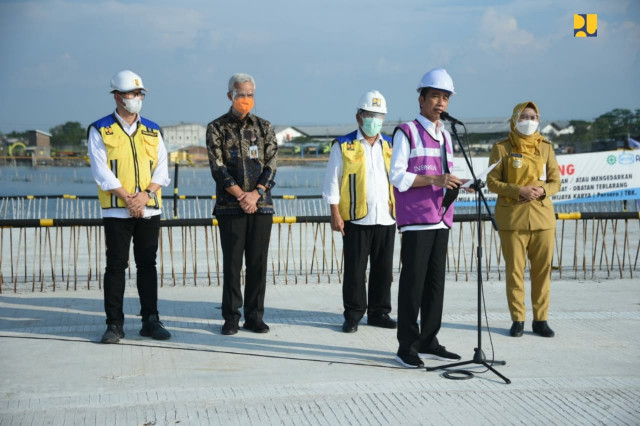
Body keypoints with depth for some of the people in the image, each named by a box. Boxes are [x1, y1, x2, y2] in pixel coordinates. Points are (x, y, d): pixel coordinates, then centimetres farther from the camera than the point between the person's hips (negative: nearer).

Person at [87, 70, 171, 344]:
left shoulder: (152, 131, 12)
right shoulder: (100, 130, 2)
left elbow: (162, 169, 7)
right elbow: (102, 171, -7)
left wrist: (145, 194, -10)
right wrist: (128, 198, -14)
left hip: (150, 208, 3)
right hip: (116, 209, -3)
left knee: (147, 264, 6)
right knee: (116, 265, 0)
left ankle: (150, 321, 13)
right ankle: (114, 324, 6)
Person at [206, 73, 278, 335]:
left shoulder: (264, 127, 10)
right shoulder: (217, 128, 2)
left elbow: (271, 166, 3)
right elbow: (217, 167, -6)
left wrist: (255, 194, -12)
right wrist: (241, 196, -14)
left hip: (261, 205, 2)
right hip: (230, 206, -2)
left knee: (258, 262, 4)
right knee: (232, 263, 1)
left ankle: (254, 316, 13)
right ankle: (231, 317, 10)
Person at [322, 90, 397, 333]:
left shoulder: (390, 146, 12)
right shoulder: (343, 146, 0)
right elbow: (332, 182, -1)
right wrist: (335, 214, -8)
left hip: (386, 219, 4)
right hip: (356, 219, -4)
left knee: (383, 269, 8)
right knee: (354, 270, 1)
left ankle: (379, 312, 20)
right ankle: (353, 315, 11)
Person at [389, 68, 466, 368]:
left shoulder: (444, 135, 19)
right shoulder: (407, 132, -2)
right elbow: (398, 176, -10)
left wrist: (454, 185, 3)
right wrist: (435, 180, -19)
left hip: (440, 219, 7)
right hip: (415, 219, -7)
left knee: (436, 281, 9)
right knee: (413, 282, -6)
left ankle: (428, 342, 17)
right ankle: (407, 346, -1)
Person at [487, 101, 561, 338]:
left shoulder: (545, 147, 9)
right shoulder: (502, 148, 1)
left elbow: (556, 181, 10)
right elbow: (492, 182, -3)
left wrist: (543, 189, -12)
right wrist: (518, 191, -17)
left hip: (543, 216, 3)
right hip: (512, 218, -2)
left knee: (542, 270, 4)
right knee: (514, 270, 0)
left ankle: (540, 319, 15)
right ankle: (517, 320, 11)